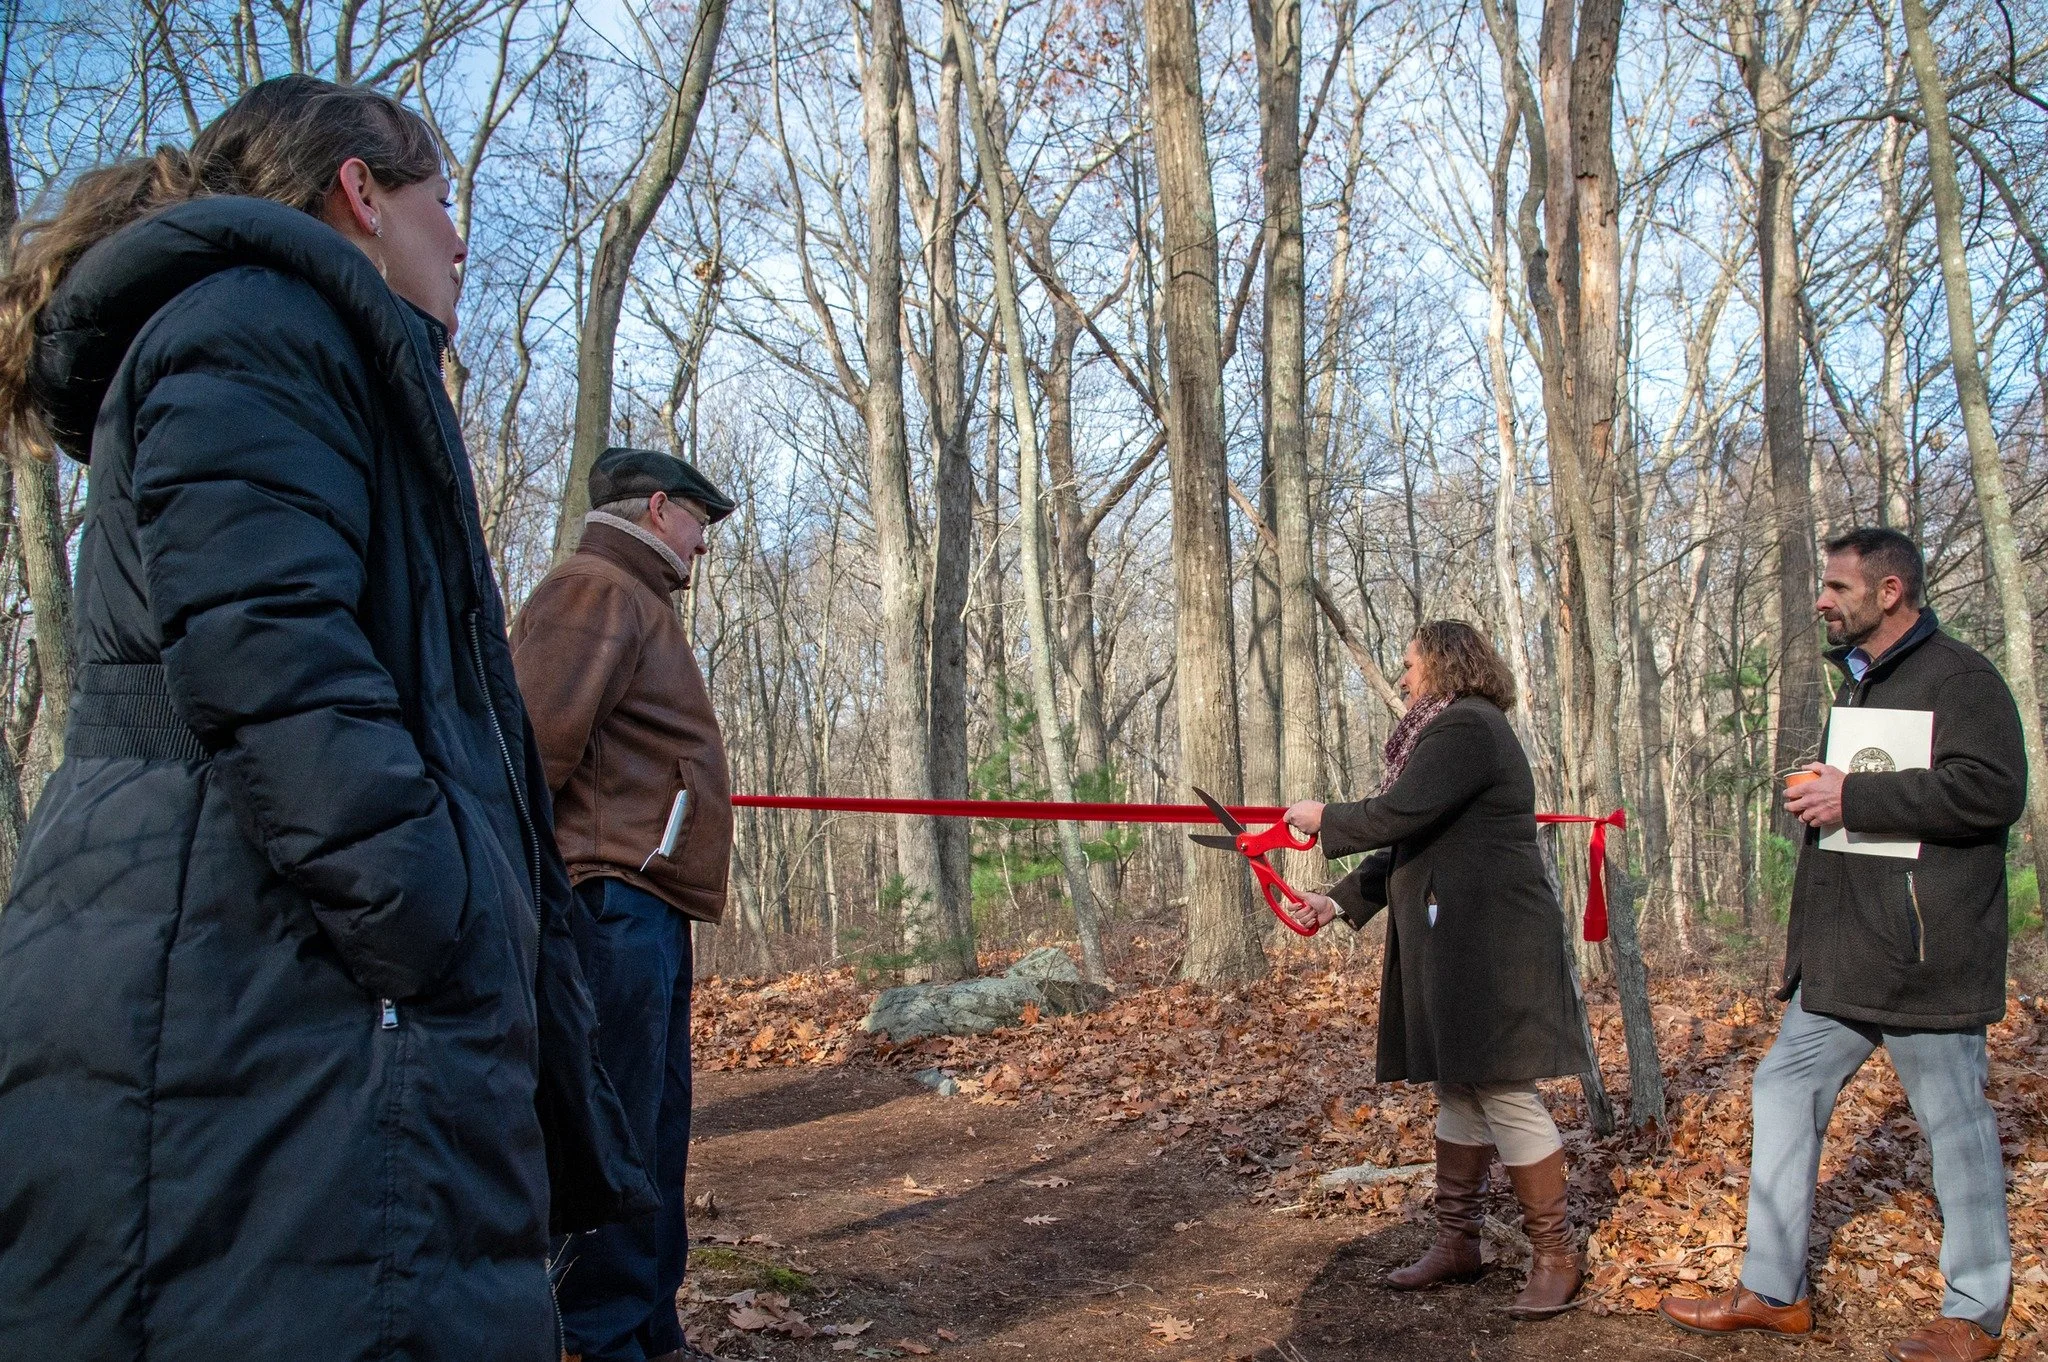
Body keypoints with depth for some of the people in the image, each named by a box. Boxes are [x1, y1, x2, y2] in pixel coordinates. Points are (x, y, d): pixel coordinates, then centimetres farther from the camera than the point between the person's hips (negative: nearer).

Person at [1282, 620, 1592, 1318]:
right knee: (1459, 1090, 13)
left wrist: (1324, 818, -5)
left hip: (1490, 943, -11)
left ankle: (1556, 1255, 4)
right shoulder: (1452, 730, 20)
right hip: (1454, 946, 11)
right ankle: (1456, 1241, 21)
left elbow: (1400, 816, -22)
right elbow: (1415, 845, 22)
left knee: (1502, 1092, -7)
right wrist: (1341, 901, 19)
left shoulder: (1465, 728, -13)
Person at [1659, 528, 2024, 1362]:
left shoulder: (1958, 679, -10)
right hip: (1841, 959, 9)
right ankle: (1773, 1291, 16)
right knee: (1785, 1090, 8)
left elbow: (1993, 790, -24)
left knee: (1955, 1122, 3)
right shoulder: (1858, 685, 19)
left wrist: (1852, 797, -22)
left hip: (1924, 956, -9)